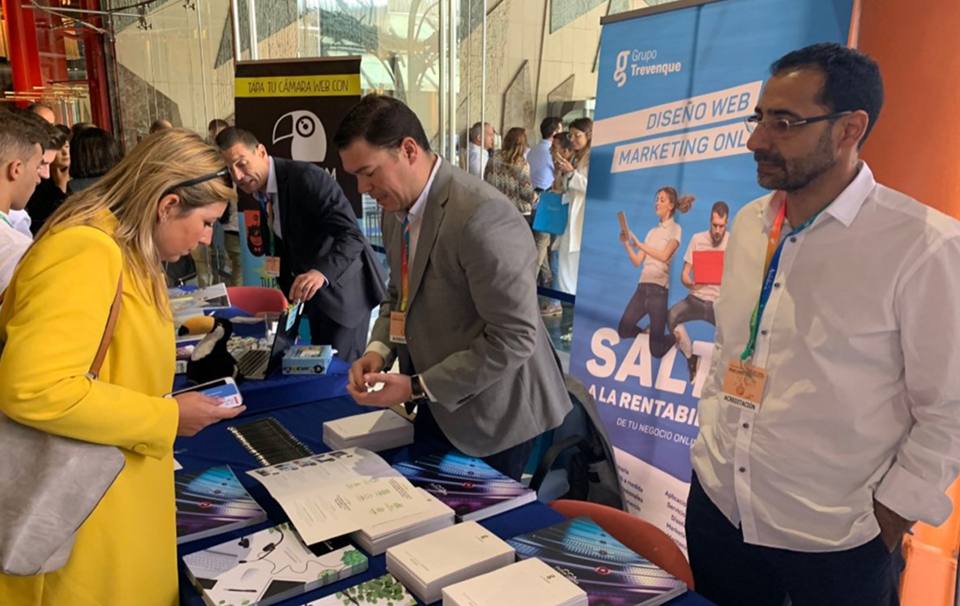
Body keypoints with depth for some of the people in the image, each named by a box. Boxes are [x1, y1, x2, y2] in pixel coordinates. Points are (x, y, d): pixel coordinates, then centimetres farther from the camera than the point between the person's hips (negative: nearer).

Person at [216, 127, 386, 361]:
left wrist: (321, 272, -45)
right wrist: (288, 295, 10)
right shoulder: (255, 194, 3)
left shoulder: (307, 177, -23)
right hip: (314, 294, 8)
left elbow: (351, 235, -30)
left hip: (343, 288, -8)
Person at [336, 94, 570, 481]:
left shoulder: (482, 216, -27)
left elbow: (514, 338, -26)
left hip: (491, 412, -7)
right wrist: (378, 349, -4)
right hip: (437, 406, 7)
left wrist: (418, 388, -21)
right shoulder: (396, 210, 1)